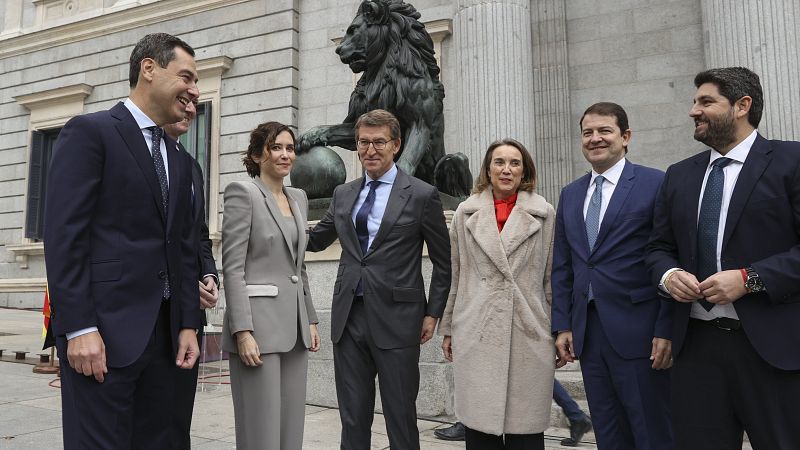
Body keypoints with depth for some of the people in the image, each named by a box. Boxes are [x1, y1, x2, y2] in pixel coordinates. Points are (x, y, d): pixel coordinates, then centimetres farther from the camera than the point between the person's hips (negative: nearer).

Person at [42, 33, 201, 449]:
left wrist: (188, 324, 11)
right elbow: (63, 235, -12)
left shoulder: (178, 161, 18)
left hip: (162, 334, 7)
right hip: (104, 331, -7)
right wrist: (79, 328, -17)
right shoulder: (89, 132, -4)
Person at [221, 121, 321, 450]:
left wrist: (310, 320, 15)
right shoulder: (242, 192, -6)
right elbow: (232, 268, -13)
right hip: (259, 323, -7)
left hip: (294, 324, 7)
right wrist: (243, 331, -20)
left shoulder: (299, 198, 15)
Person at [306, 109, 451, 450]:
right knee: (352, 418, 13)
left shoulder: (422, 195, -3)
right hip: (349, 318, 5)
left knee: (401, 418, 7)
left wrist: (433, 313, -3)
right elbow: (313, 240, 21)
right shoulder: (343, 194, 11)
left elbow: (443, 262, 1)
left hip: (395, 320, -4)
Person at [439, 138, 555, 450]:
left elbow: (553, 278, 7)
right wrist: (448, 328, 11)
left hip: (529, 334, -1)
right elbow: (455, 275, 11)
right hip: (477, 334, 1)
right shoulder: (466, 212, 9)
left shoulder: (544, 213, 6)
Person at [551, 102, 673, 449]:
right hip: (587, 331, 5)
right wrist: (562, 326, 7)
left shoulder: (656, 185, -4)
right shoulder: (570, 194, 13)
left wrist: (666, 329, -12)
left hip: (637, 331, -5)